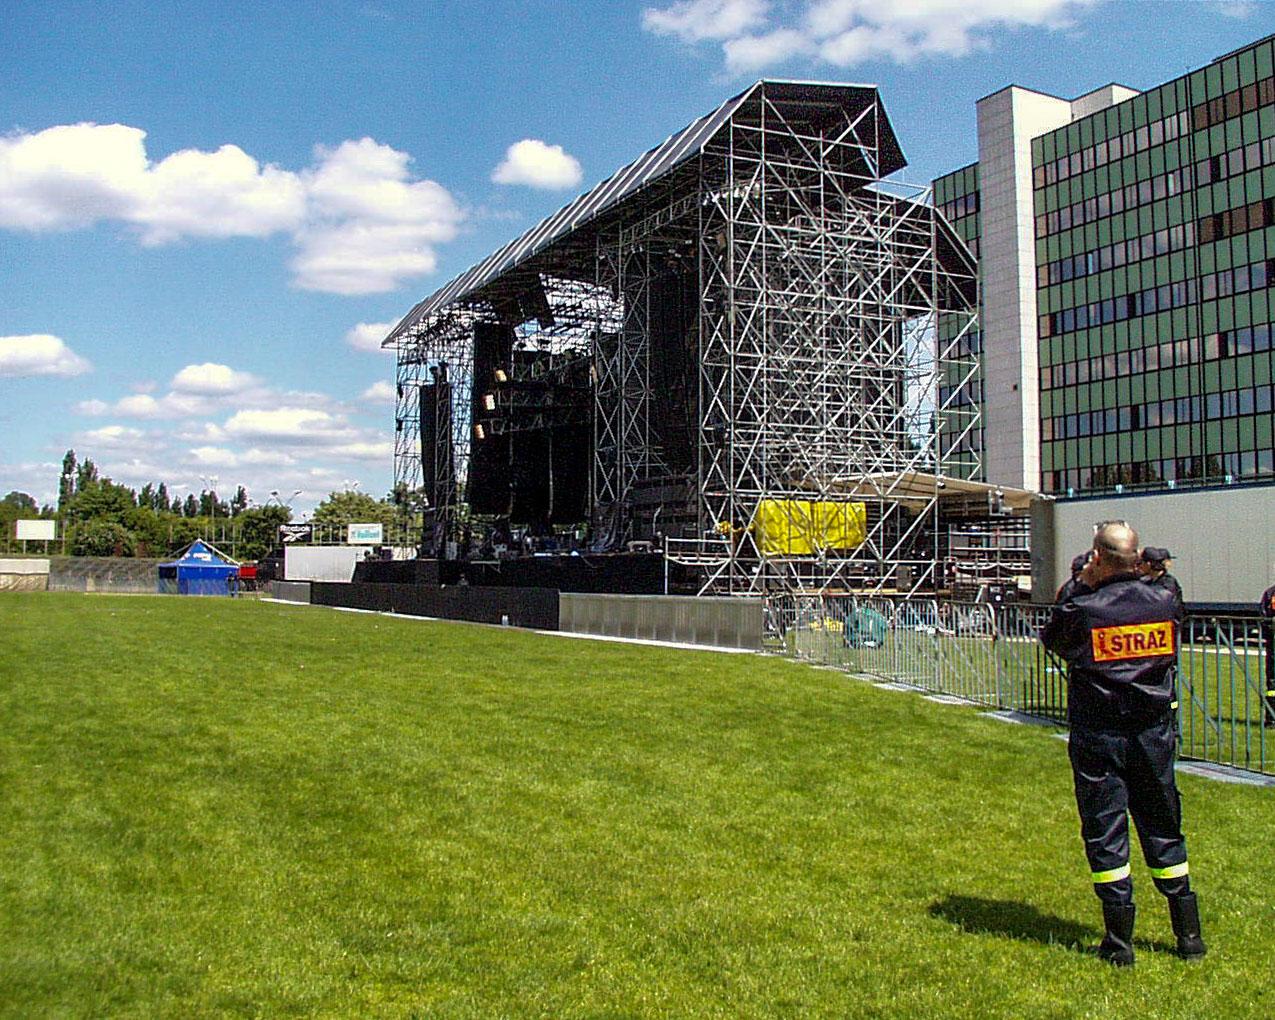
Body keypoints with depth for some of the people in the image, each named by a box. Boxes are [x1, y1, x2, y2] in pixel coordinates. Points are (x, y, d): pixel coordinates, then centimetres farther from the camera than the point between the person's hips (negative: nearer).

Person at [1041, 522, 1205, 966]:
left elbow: (1051, 637, 5)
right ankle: (1189, 935, 23)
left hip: (1099, 737, -4)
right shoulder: (1165, 602, -4)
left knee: (1105, 833, 5)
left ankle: (1120, 941, 9)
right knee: (1164, 830, 16)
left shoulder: (1084, 609, -15)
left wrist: (1081, 588, 7)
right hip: (1155, 733, 4)